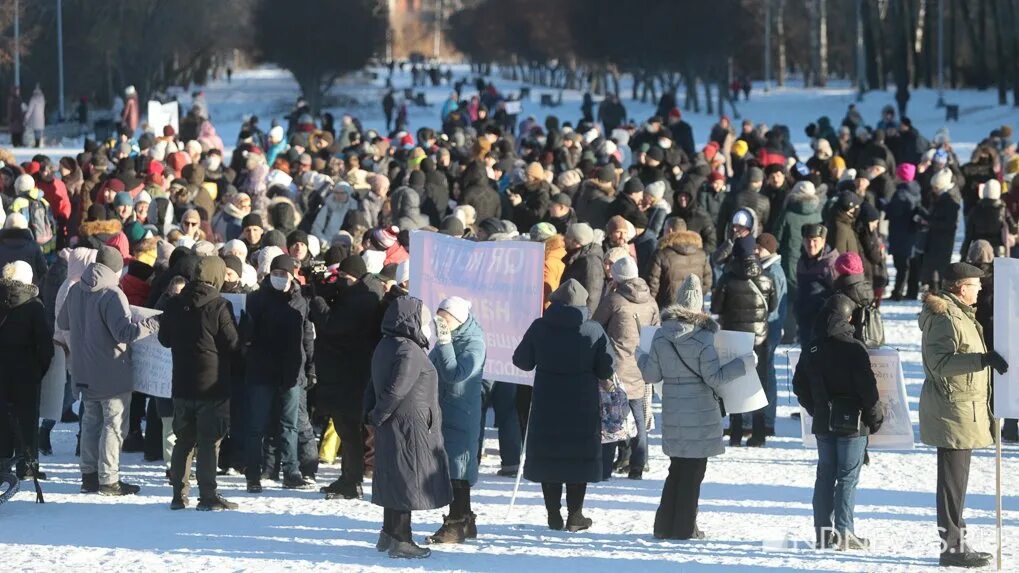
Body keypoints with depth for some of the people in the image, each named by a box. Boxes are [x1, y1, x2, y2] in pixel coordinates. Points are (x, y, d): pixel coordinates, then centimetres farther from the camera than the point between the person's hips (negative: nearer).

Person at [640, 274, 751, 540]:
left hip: (672, 413, 4)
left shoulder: (661, 336, -2)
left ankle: (665, 524, 16)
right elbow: (714, 378, -14)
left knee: (677, 468, 16)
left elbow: (651, 375, 3)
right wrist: (744, 364, -6)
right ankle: (684, 527, 7)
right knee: (693, 470, 4)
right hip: (699, 414, -4)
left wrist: (642, 358, 24)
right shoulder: (703, 338, -14)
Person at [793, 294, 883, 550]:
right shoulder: (853, 349, -14)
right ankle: (844, 533, -4)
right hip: (852, 423, -5)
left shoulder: (812, 349, 4)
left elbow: (799, 385, 11)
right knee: (848, 476, -2)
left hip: (823, 423, 5)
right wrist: (875, 418, -3)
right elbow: (868, 387, -14)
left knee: (825, 475, 11)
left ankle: (823, 532, 11)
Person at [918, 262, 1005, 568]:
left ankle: (956, 541, 23)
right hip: (953, 408, -11)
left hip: (964, 409, 11)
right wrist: (982, 359, -34)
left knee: (956, 480, 16)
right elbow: (940, 362, -28)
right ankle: (952, 546, -5)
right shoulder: (944, 319, -17)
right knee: (953, 480, -7)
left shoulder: (960, 314, 18)